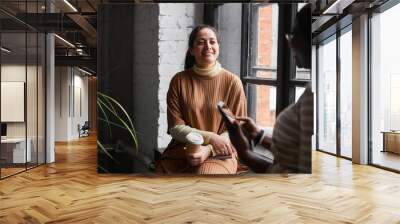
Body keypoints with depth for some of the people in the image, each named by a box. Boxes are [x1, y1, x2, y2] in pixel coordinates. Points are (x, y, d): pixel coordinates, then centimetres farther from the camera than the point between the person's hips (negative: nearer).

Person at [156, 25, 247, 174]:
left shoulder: (232, 82, 0)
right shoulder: (179, 80, 3)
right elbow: (175, 128, -1)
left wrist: (208, 150, -16)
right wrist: (210, 138, -14)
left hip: (219, 154, -1)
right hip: (181, 150, 2)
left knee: (205, 173, -32)